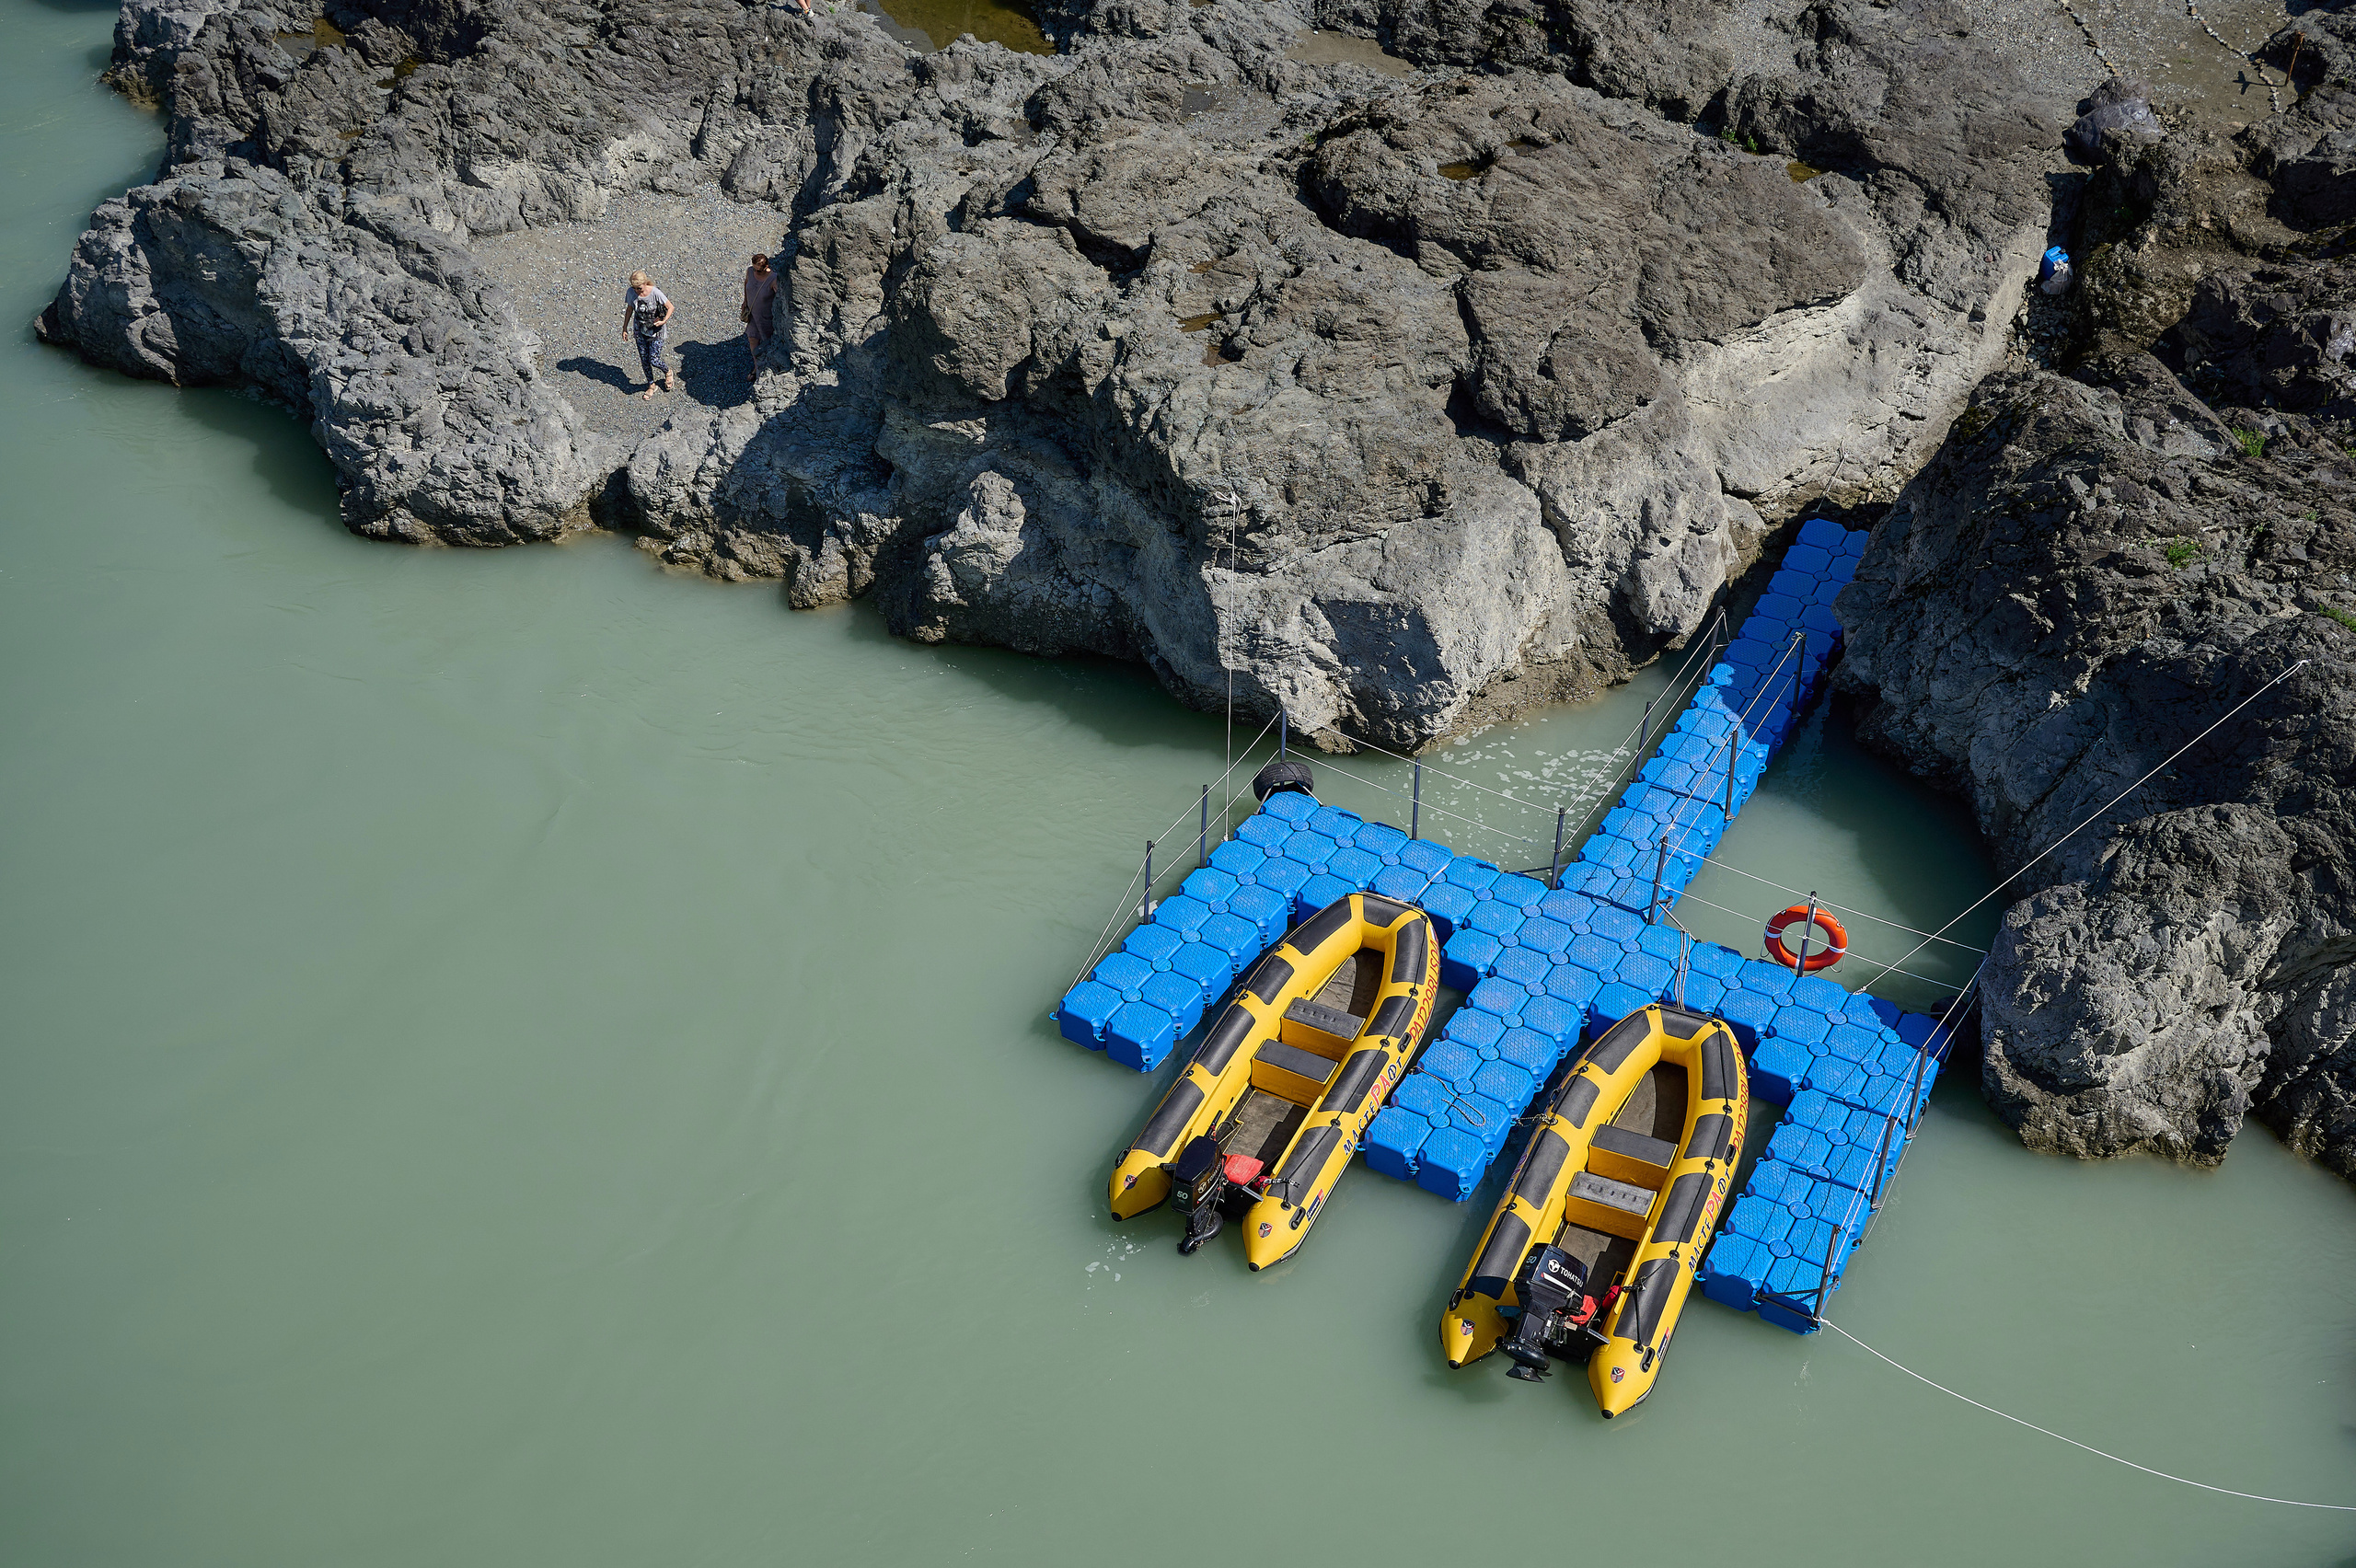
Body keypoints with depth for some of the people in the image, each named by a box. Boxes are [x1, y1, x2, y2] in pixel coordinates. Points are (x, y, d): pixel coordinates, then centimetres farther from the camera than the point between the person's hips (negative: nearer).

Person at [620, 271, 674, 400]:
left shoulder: (655, 293, -23)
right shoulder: (631, 293, -12)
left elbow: (670, 307, -13)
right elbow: (629, 309, 5)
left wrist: (664, 321, -27)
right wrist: (625, 327, 10)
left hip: (655, 332, -4)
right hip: (640, 331, 4)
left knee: (654, 361, -4)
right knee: (644, 361, 9)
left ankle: (667, 372, 31)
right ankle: (651, 385, 31)